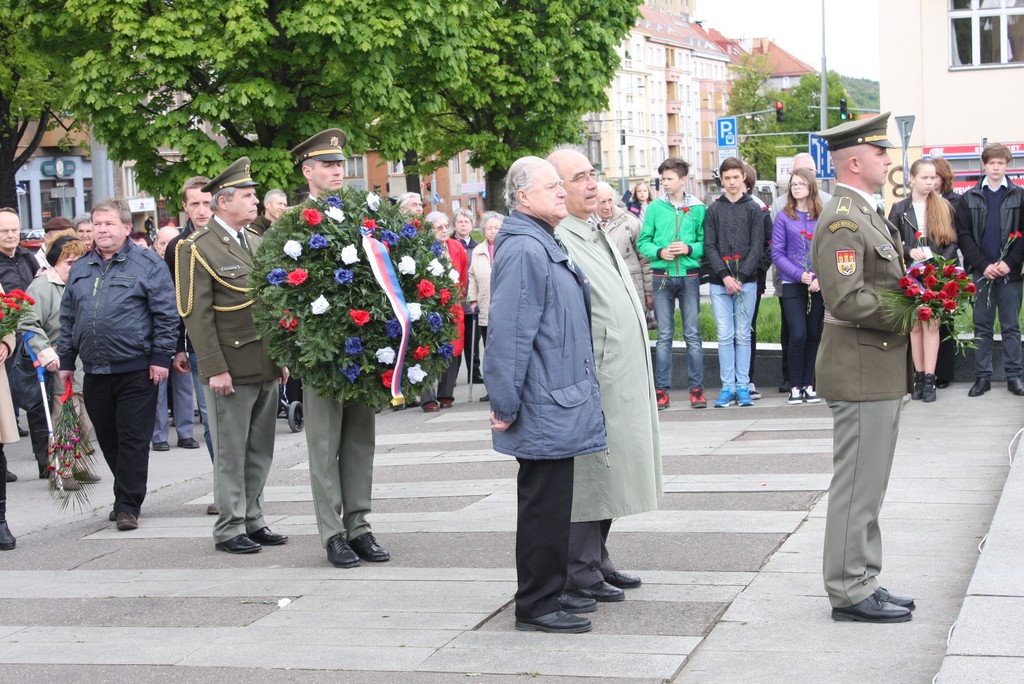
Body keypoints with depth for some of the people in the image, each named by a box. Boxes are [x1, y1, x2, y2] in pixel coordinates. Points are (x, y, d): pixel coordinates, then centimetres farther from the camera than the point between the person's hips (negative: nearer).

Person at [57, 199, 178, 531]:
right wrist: (66, 361, 14)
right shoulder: (79, 269, 14)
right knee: (108, 440, 11)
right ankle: (128, 498, 24)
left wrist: (160, 357, -11)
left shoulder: (147, 264, -3)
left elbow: (166, 315, -6)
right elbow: (67, 318, 18)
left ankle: (128, 505, 3)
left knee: (133, 440, -2)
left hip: (136, 370, -5)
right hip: (94, 373, 5)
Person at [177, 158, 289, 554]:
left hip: (266, 368, 7)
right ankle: (230, 529, 9)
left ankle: (253, 520, 22)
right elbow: (196, 315, -12)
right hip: (231, 369, -7)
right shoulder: (198, 249, -8)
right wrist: (215, 369, -16)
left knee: (261, 451, 12)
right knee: (230, 453, 1)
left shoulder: (257, 242, 14)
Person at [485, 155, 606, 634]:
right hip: (545, 411, -10)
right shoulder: (524, 250, -19)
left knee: (550, 504, 16)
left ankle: (543, 597, 26)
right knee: (544, 504, -3)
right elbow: (509, 333, -22)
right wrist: (506, 405, -21)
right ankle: (536, 607, 5)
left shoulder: (543, 245, 16)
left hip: (558, 405, 10)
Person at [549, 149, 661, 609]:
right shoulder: (558, 243, -15)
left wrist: (640, 378, 23)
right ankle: (581, 573, 6)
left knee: (608, 476, 15)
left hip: (623, 381, 9)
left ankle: (597, 560, 25)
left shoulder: (596, 234, 16)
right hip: (593, 384, -9)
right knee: (587, 478, -2)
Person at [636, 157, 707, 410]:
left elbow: (706, 243, 2)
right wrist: (660, 252, -14)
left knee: (692, 334, 2)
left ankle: (697, 389, 7)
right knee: (664, 336, 4)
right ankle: (662, 390, 7)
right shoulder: (655, 208, 4)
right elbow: (642, 243, 3)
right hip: (662, 277, 1)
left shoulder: (698, 209, 2)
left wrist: (689, 249, -16)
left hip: (690, 277, -1)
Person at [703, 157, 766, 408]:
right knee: (725, 336, 0)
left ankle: (743, 387, 6)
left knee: (743, 336, 2)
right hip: (719, 283, 1)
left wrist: (741, 276, -10)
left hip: (747, 281, -1)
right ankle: (728, 387, 4)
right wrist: (724, 276, -9)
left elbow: (757, 246, 0)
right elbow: (709, 246, 3)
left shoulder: (753, 209, 6)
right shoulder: (714, 210, 9)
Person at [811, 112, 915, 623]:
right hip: (860, 371, -11)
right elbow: (847, 300, -25)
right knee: (857, 485, -3)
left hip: (879, 370, 11)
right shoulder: (842, 222, -17)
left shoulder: (865, 216, 16)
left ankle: (862, 583, 24)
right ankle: (849, 592, 5)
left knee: (866, 485, 15)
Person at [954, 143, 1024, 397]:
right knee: (982, 327, 5)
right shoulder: (969, 198, 6)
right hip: (981, 271, 1)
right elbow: (964, 236, 1)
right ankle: (983, 376, 9)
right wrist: (984, 265, -9)